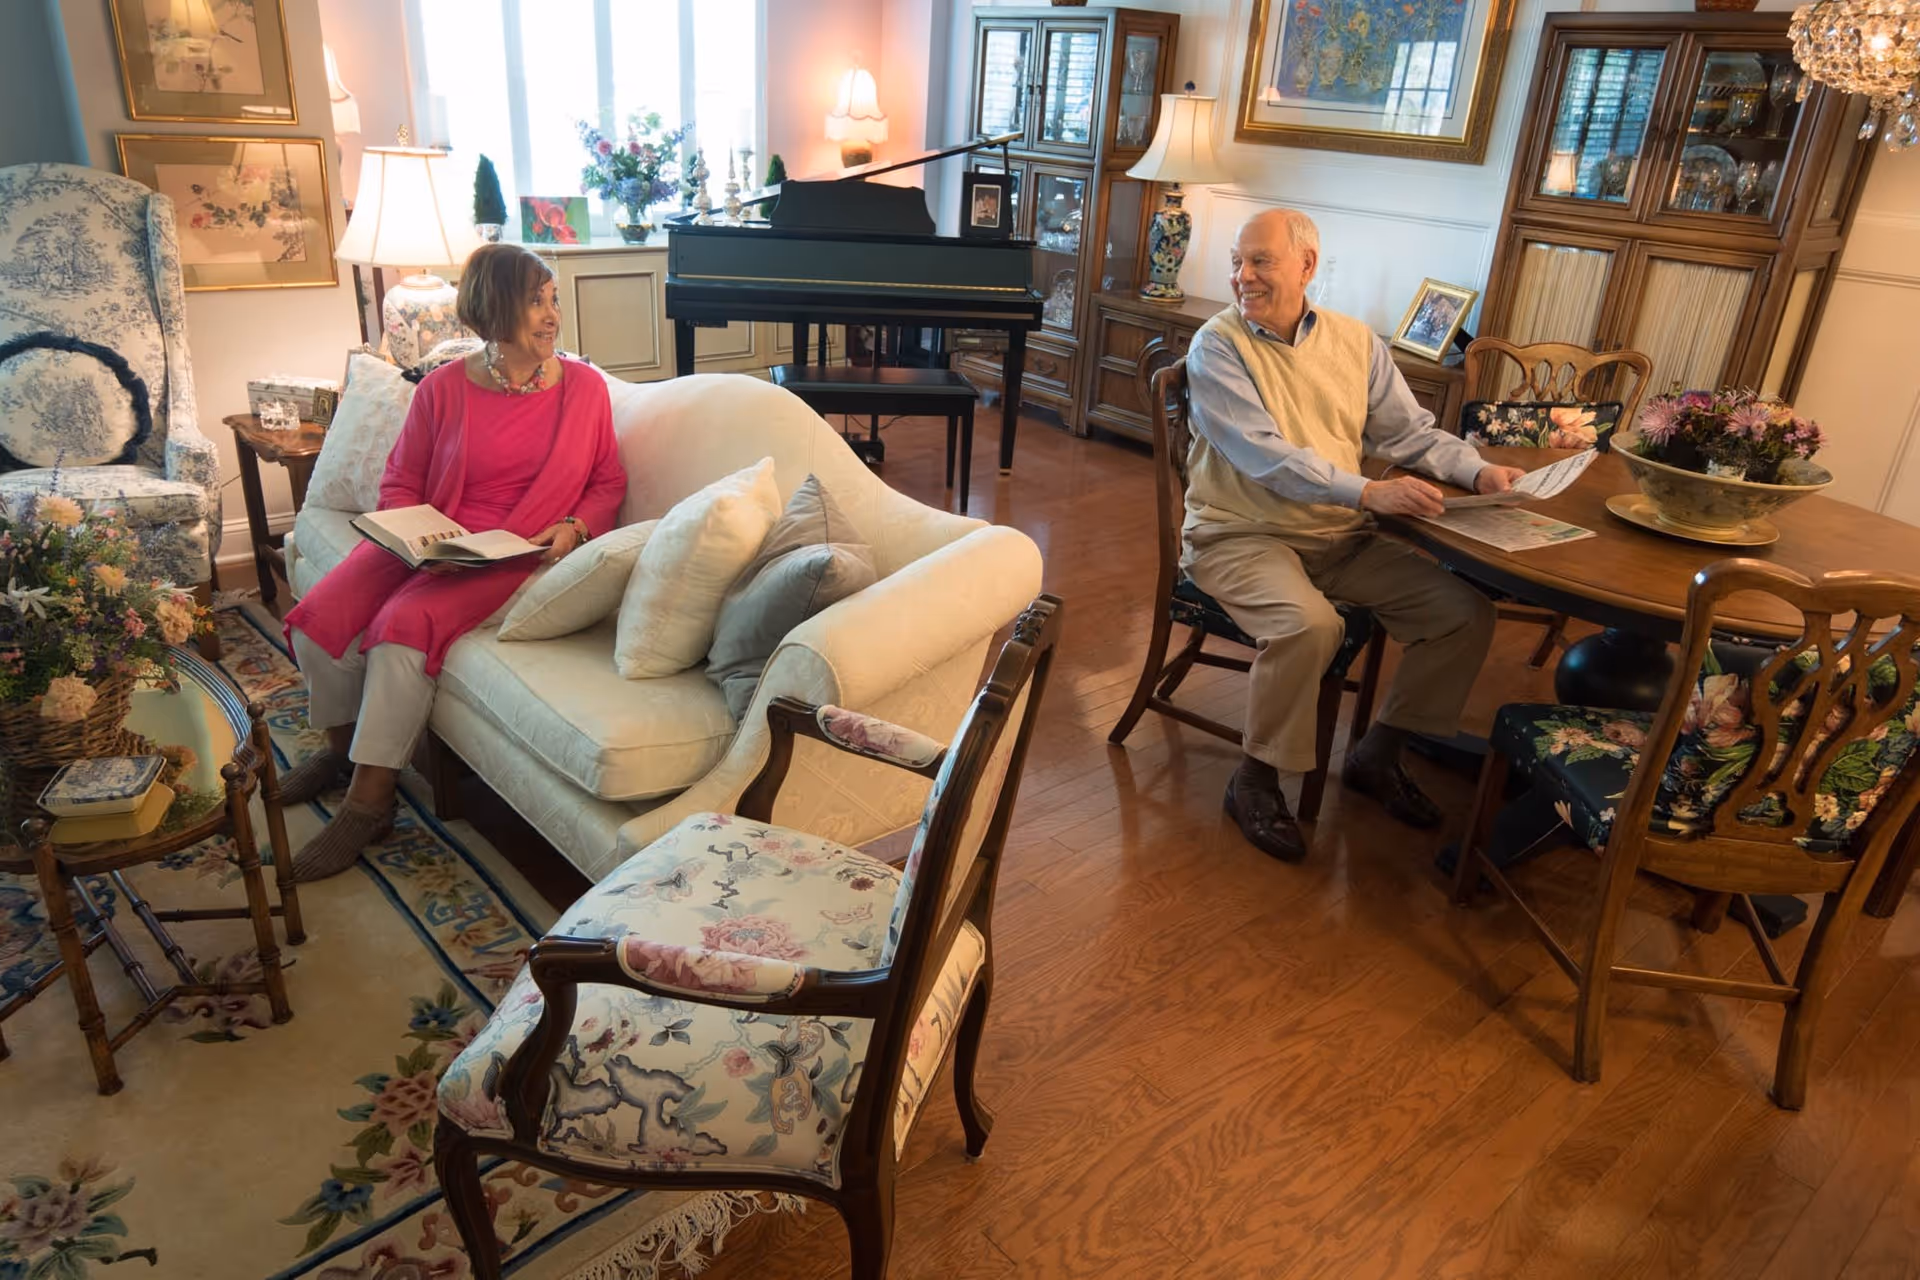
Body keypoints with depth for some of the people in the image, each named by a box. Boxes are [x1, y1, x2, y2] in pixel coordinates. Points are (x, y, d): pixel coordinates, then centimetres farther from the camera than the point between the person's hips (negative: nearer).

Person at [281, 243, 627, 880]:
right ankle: (342, 747, 18)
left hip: (515, 555, -3)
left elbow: (607, 484, 9)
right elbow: (400, 484, 8)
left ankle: (369, 803, -14)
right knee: (318, 619, -14)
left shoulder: (583, 386, 1)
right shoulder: (443, 388, 2)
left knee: (404, 625, -28)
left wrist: (573, 527, -10)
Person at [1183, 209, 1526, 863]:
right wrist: (1369, 492, -28)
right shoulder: (1216, 346, -9)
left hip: (1344, 539, 6)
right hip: (1242, 535, -6)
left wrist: (1479, 471, -6)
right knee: (1308, 625, -34)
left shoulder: (1356, 341, 8)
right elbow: (1262, 454, -20)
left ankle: (1377, 755, 13)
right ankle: (1257, 780, -11)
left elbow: (1411, 432, 12)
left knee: (1467, 612, -4)